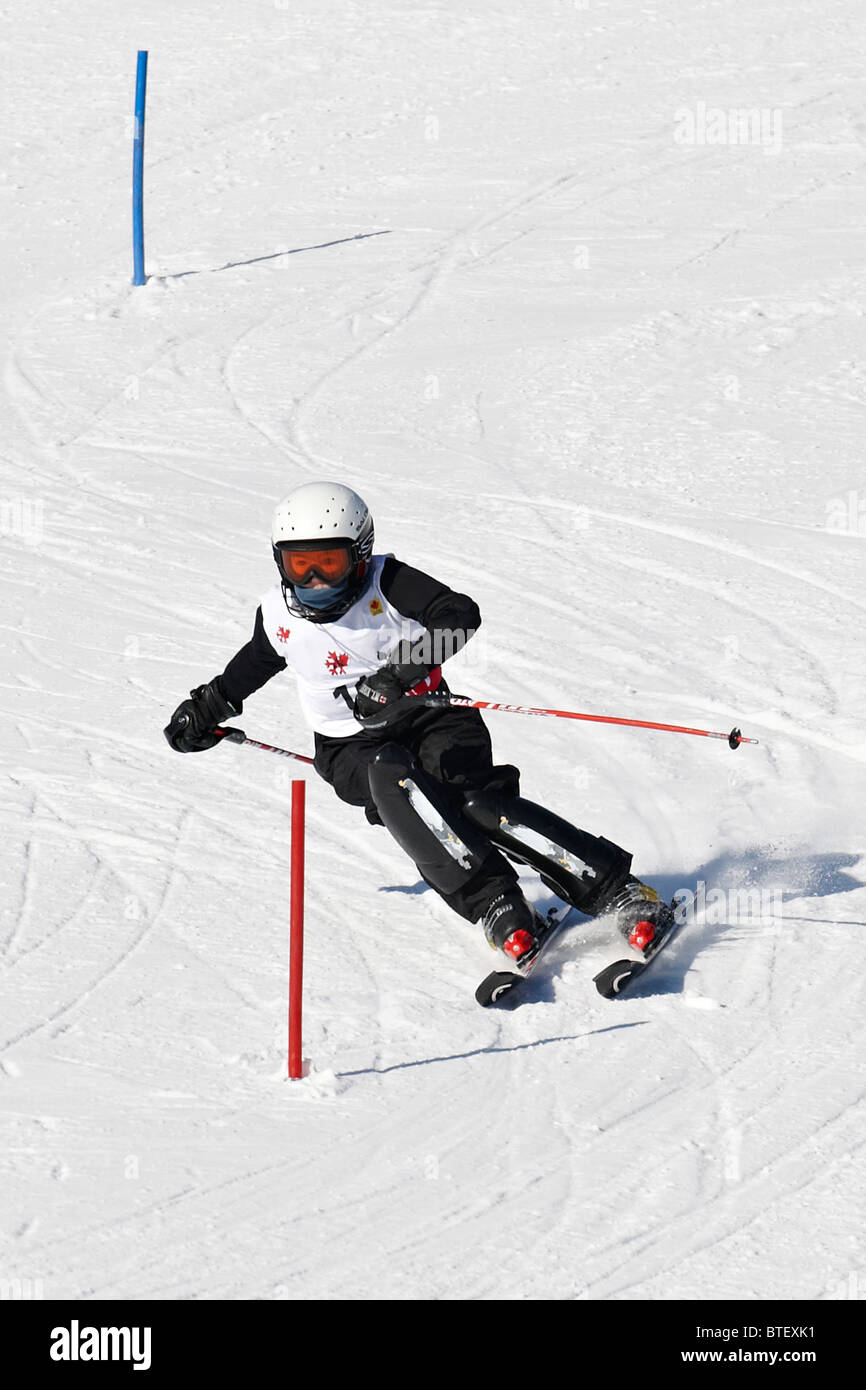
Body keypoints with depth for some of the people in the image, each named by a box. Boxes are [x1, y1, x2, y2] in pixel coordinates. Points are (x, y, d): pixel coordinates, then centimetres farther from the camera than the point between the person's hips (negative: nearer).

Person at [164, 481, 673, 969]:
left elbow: (461, 614, -24)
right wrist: (208, 708, 31)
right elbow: (252, 665, 27)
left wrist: (402, 673, -35)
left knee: (475, 799, -29)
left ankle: (618, 890, -24)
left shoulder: (385, 583, -9)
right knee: (394, 780, -34)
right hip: (354, 750, 2)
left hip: (430, 717, -2)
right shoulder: (279, 615, 4)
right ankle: (493, 903, -36)